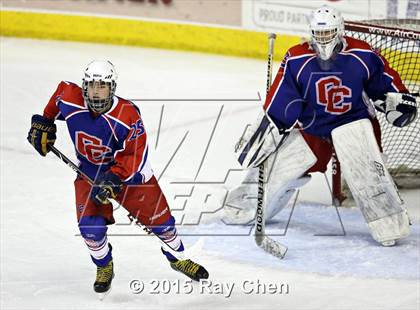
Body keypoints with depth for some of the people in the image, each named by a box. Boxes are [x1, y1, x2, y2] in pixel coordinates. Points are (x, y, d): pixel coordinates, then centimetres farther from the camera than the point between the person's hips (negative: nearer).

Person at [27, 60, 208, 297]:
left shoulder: (128, 115, -30)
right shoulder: (70, 102, -20)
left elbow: (134, 156, -27)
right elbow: (61, 91, 6)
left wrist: (113, 179, -38)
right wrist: (43, 124, 10)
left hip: (129, 172, -2)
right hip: (89, 174, 2)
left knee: (159, 218, 3)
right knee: (90, 226, -16)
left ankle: (179, 259, 32)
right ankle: (104, 268, 13)